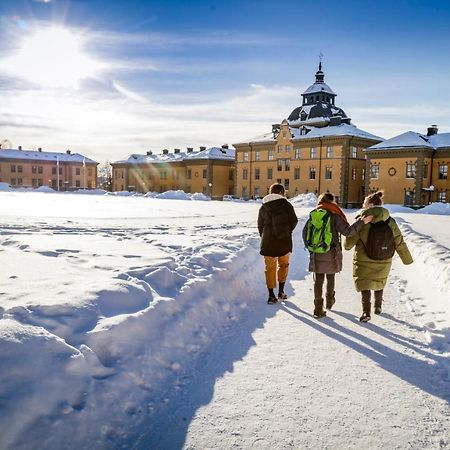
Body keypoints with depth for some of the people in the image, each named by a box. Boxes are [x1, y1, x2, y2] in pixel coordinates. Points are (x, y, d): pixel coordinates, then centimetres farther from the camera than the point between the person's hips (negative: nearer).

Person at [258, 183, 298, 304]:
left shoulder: (263, 207, 6)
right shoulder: (286, 205, -3)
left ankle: (271, 295, 9)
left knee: (270, 267, 8)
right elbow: (294, 221, -3)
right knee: (283, 265, 17)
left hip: (268, 241, 2)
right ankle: (281, 292, 17)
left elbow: (260, 225, 8)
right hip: (284, 240, -2)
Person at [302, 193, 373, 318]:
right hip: (331, 254, -2)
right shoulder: (334, 216, -10)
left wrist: (309, 247, 15)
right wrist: (362, 222, -16)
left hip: (316, 254, 2)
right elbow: (347, 231, -17)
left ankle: (318, 308, 2)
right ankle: (330, 301, 37)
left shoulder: (313, 215, 2)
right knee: (330, 277, 19)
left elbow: (305, 232, 5)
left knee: (318, 280, 5)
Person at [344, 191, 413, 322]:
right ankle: (378, 307, 37)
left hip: (364, 260, -4)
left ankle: (366, 312, -3)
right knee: (379, 282, 25)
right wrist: (407, 259, 11)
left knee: (364, 284, 7)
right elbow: (400, 243, 1)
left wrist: (347, 246, 15)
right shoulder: (390, 222, -4)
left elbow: (350, 240, -9)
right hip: (384, 261, 4)